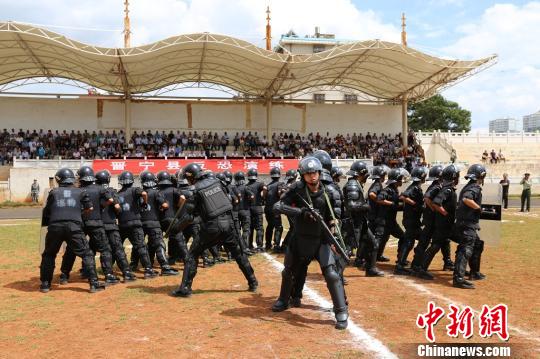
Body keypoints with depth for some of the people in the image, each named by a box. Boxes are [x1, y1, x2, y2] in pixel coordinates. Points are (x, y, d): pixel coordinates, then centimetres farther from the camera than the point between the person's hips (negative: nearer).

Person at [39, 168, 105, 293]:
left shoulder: (54, 192, 13)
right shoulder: (80, 192, 11)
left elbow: (47, 211, 15)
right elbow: (89, 208, 11)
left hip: (55, 227, 1)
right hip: (73, 227, -1)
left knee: (48, 255, 21)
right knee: (87, 254, 7)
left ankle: (45, 284, 23)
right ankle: (94, 283, 0)